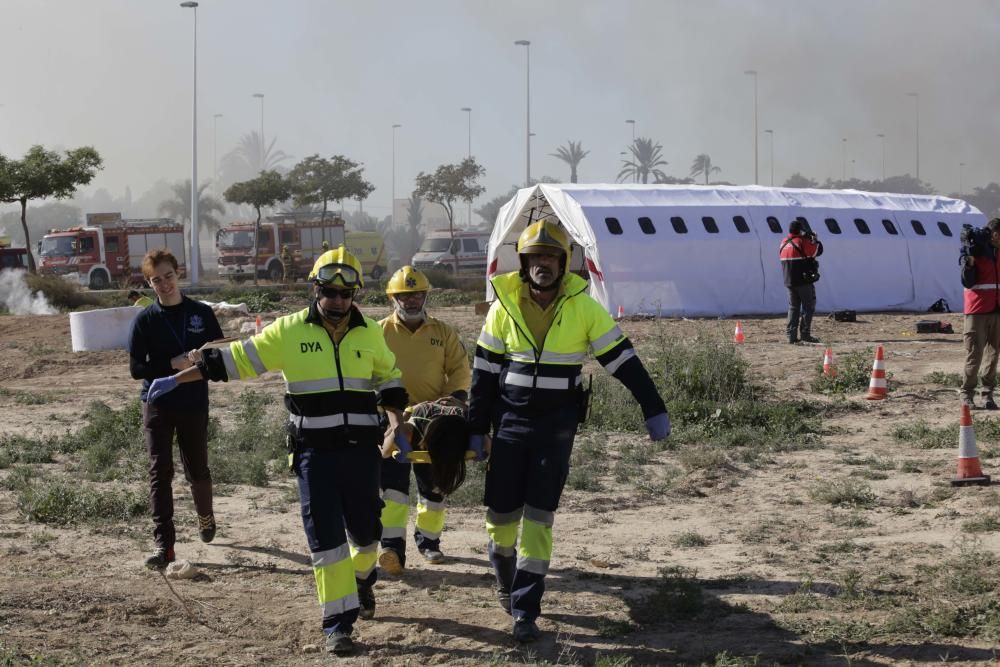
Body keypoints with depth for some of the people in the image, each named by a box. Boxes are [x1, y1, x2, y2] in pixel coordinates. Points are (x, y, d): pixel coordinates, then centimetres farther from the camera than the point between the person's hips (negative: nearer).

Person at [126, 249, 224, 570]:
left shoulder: (201, 314, 2)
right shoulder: (144, 321, -1)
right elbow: (136, 368, -5)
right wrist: (173, 364, -19)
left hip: (194, 404, 1)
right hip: (157, 406, -1)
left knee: (197, 470, 10)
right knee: (160, 472, -7)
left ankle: (205, 515, 40)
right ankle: (163, 544, -7)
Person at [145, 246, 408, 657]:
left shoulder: (371, 333, 5)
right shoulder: (289, 331, -3)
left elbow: (388, 378, 19)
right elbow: (234, 360, 1)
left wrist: (397, 425, 6)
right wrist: (177, 380, 0)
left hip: (360, 448, 2)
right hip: (313, 450, -2)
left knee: (364, 528, 10)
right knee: (325, 535, -6)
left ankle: (361, 579, 43)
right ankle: (338, 622, -1)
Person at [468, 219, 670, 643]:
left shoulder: (583, 308, -6)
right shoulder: (505, 305, -4)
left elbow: (623, 360, -2)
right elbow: (484, 372, 2)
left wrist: (653, 410, -4)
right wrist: (476, 430, 3)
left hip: (557, 427, -1)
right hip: (510, 421, 1)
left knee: (539, 517, -4)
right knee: (501, 513, 5)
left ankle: (525, 611, 1)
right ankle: (506, 581, 35)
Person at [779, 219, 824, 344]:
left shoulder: (784, 243, 8)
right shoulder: (802, 242, -13)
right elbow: (818, 250, -13)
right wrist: (814, 238, 6)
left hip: (789, 282, 6)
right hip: (804, 281, -6)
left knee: (793, 307, 11)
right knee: (808, 307, 2)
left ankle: (791, 335, 5)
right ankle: (805, 334, -4)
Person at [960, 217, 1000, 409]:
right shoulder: (974, 252, -5)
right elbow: (968, 282, -11)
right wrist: (969, 262, -23)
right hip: (977, 312, -5)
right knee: (974, 355, -5)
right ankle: (967, 394, 4)